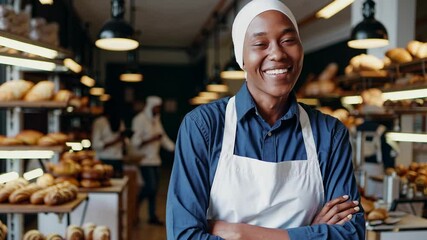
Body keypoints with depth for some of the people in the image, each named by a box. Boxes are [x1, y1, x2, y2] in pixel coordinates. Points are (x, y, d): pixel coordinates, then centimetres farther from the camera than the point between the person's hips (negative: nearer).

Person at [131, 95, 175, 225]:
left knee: (154, 188, 7)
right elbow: (135, 142, -15)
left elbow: (163, 138, 18)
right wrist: (152, 139, -23)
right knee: (150, 187, -12)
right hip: (145, 159, -7)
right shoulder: (140, 119, -10)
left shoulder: (156, 120, 14)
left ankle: (152, 216, 15)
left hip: (155, 159, 7)